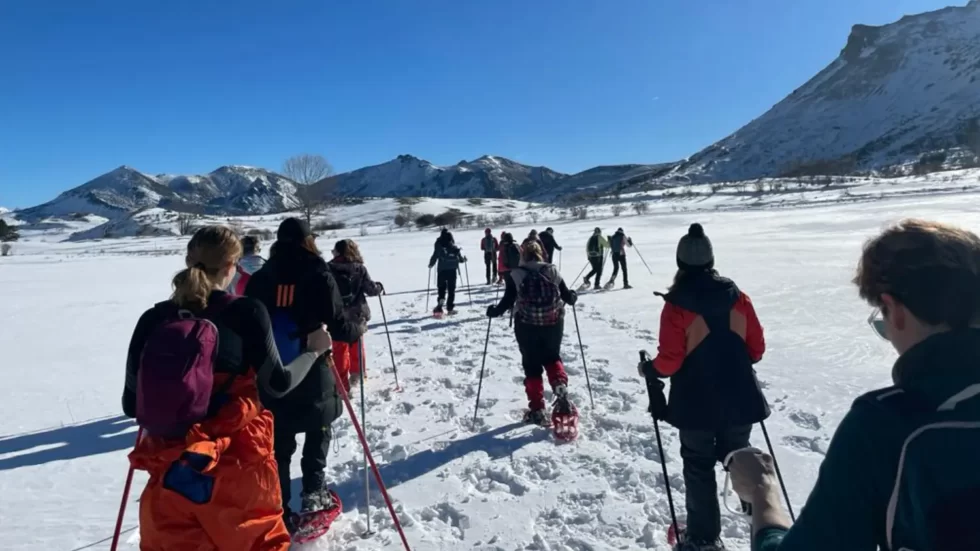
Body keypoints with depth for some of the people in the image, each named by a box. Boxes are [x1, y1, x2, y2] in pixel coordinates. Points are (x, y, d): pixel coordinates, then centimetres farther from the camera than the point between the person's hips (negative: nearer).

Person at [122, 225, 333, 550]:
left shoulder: (153, 319, -4)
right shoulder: (246, 313, -14)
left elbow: (130, 405, 0)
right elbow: (277, 385, -9)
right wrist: (314, 350, 7)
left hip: (170, 466, 3)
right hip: (236, 465, -2)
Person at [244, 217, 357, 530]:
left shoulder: (259, 279, 2)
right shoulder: (319, 276, -10)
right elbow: (336, 324, -12)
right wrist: (357, 331, 9)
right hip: (312, 374, -3)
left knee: (278, 443, 11)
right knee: (317, 433, 18)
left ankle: (278, 510, 13)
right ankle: (313, 494, 17)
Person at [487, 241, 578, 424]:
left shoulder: (516, 274, -5)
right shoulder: (552, 271, 3)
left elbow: (508, 300, -8)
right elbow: (567, 296, 6)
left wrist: (494, 311, 10)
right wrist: (573, 298, 29)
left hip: (527, 325, -2)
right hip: (553, 323, 2)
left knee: (532, 366, 10)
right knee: (552, 357, 26)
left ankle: (537, 410, 11)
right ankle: (560, 382, -3)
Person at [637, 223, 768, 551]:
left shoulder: (676, 305, -16)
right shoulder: (737, 297, -3)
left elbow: (669, 361, -16)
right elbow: (756, 348, 4)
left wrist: (648, 370, 3)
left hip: (696, 404, -4)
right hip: (739, 399, 4)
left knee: (699, 469, 12)